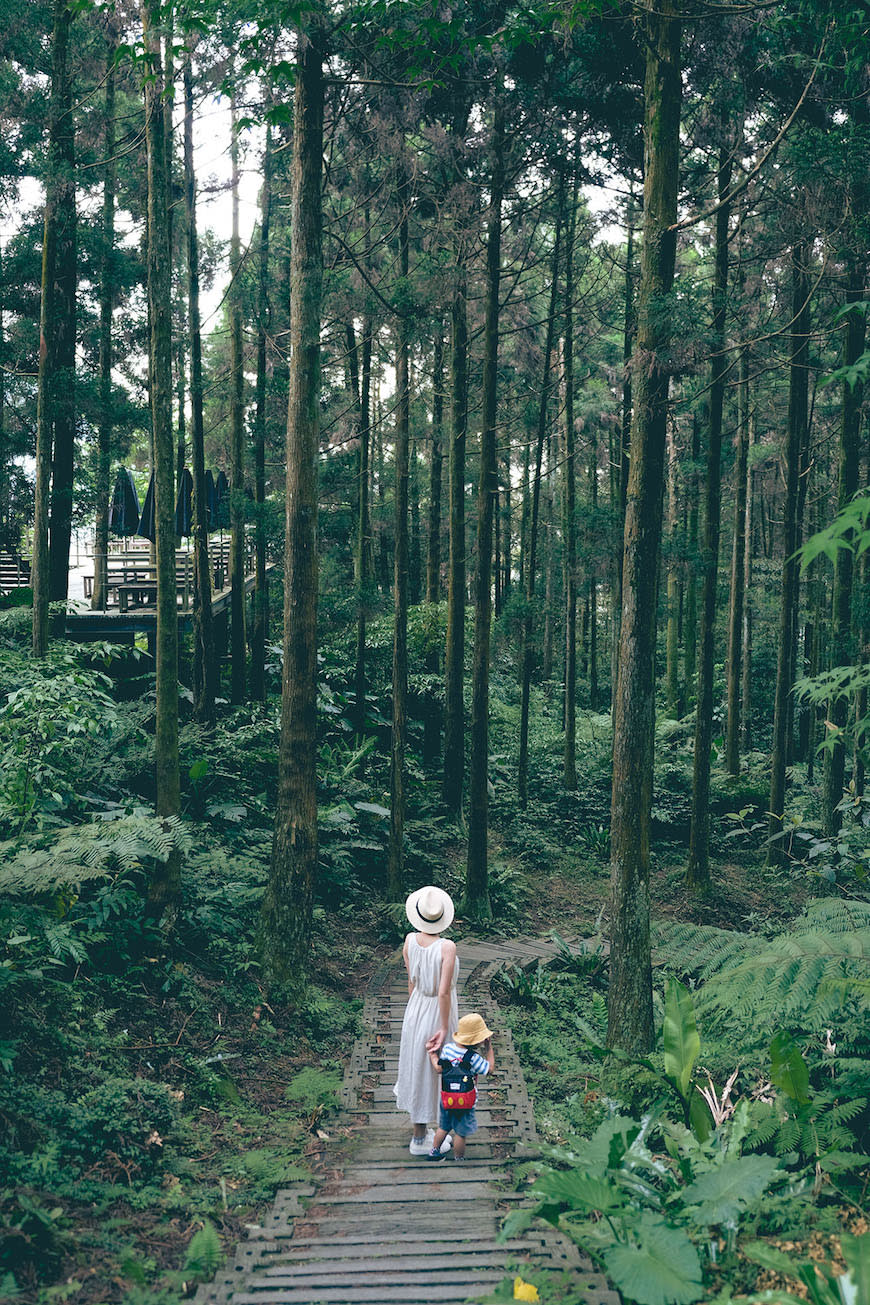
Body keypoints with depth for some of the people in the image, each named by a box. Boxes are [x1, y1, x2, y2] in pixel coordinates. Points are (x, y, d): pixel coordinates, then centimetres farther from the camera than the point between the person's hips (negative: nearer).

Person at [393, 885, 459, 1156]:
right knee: (435, 1074, 12)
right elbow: (443, 992, -27)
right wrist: (444, 1028, -16)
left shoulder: (410, 941, -11)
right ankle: (421, 1140, 25)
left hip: (415, 1012, 5)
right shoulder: (447, 947, -27)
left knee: (417, 1070, 21)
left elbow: (411, 982, 1)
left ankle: (419, 1135, 39)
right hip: (438, 1014, -5)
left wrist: (414, 1011, 15)